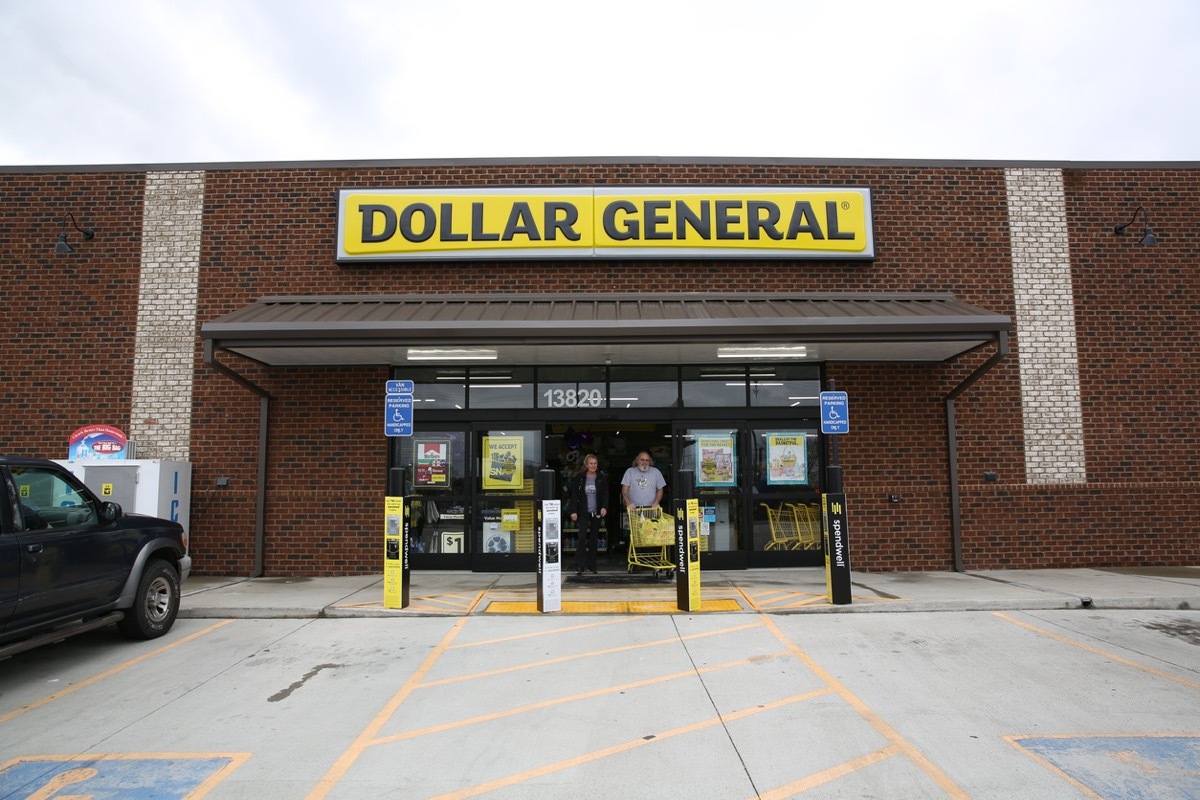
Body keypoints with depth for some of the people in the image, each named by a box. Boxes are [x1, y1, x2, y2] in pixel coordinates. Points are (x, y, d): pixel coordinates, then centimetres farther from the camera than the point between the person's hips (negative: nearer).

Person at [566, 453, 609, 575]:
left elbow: (605, 494, 1)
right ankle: (579, 566, -10)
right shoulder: (579, 478, 1)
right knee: (582, 537, -13)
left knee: (593, 539, 7)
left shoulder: (602, 479, 5)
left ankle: (591, 566, 15)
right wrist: (573, 511, -9)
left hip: (597, 513, 2)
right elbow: (574, 495, -1)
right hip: (583, 513, -2)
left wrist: (604, 507, -16)